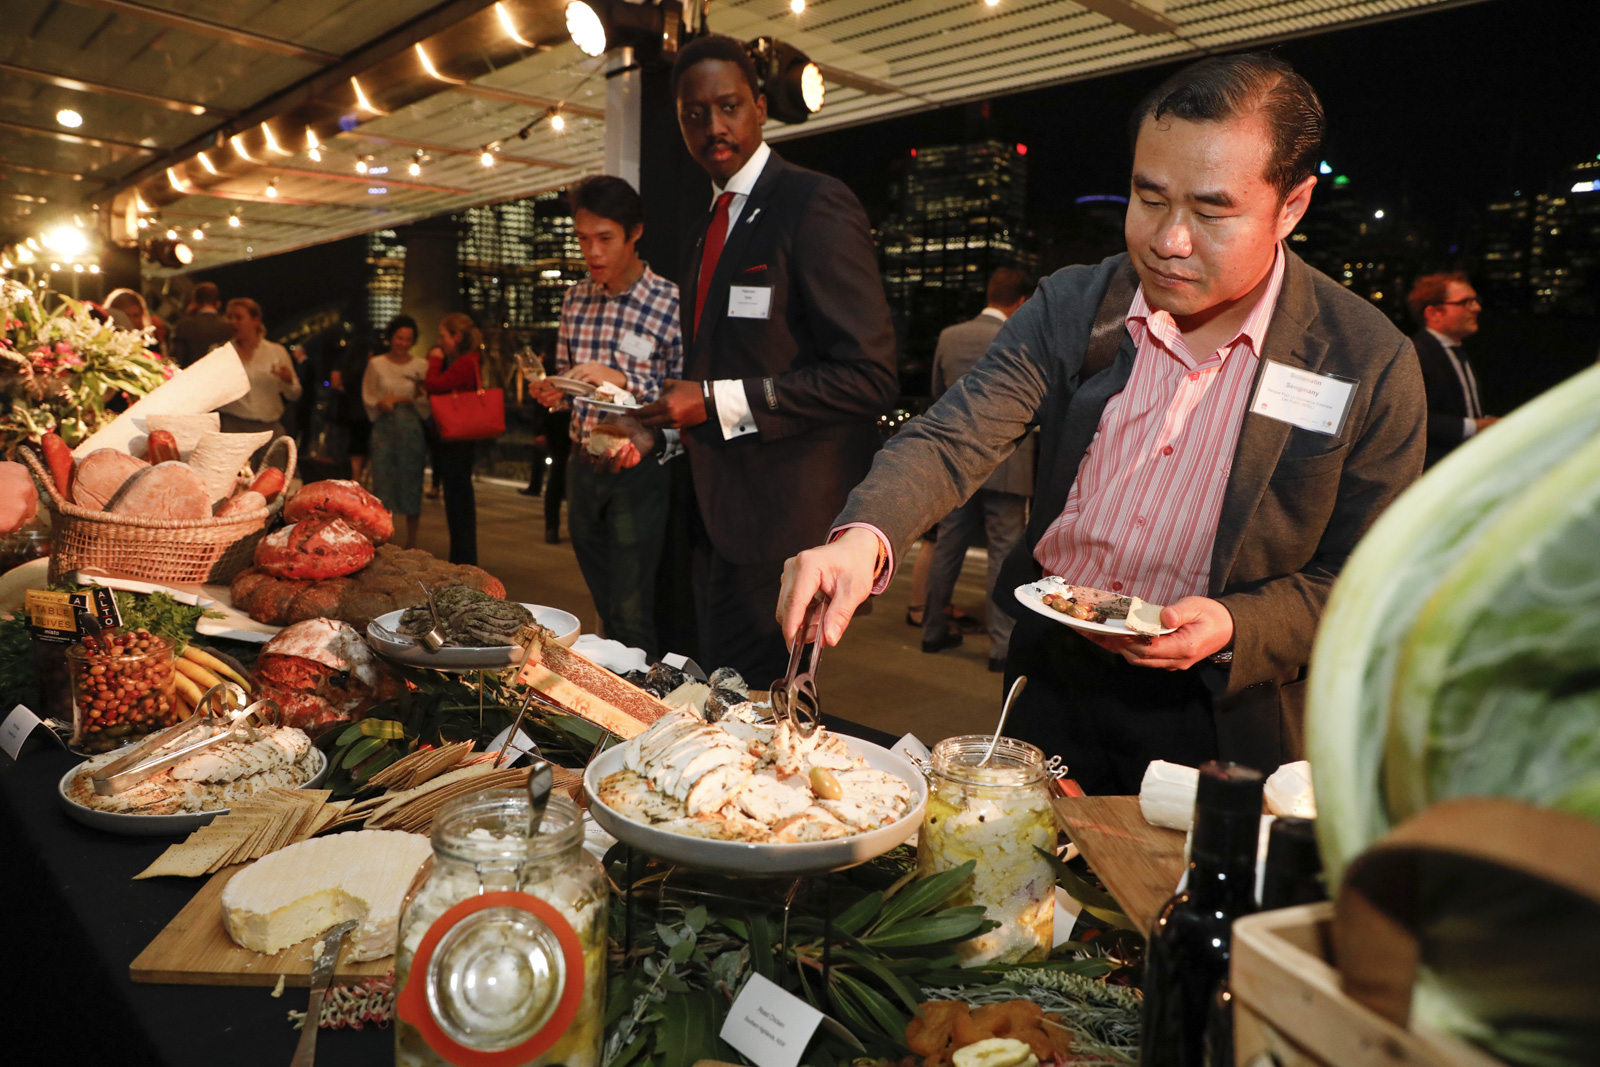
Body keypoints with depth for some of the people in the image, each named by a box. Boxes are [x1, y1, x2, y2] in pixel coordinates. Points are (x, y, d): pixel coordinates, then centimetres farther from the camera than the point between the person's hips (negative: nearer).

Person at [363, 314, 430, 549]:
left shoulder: (421, 366, 6)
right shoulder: (376, 364, 7)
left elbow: (428, 403, 7)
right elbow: (368, 397, 6)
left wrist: (416, 398, -13)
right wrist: (381, 404, -14)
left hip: (412, 430, 0)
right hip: (384, 429, 0)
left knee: (412, 484, 1)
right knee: (383, 482, -2)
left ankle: (411, 542, 12)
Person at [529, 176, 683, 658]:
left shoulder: (670, 304, -11)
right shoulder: (575, 299, 8)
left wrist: (624, 380, -24)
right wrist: (554, 392, -3)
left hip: (638, 473, -6)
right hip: (582, 468, 6)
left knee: (631, 617, -3)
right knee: (606, 609, 17)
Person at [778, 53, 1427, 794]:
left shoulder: (1370, 366, -13)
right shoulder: (1072, 308, -7)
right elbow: (953, 438, -17)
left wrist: (1234, 627, -24)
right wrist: (863, 540, -36)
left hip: (1213, 716, -2)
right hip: (1050, 683, 3)